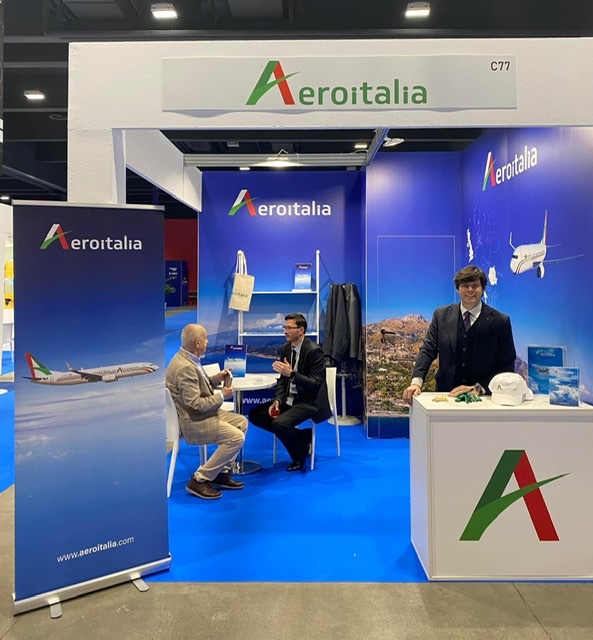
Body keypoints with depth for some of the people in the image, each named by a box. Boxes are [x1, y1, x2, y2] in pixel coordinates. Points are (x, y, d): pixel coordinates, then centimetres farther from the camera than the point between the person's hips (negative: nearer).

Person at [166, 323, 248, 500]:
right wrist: (222, 396, -16)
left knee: (241, 422, 12)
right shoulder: (185, 367, -27)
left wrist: (216, 379, 3)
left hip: (200, 413, 11)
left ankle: (222, 472, 15)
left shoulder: (188, 359, 5)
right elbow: (195, 404, -27)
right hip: (192, 421, -11)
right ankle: (199, 479, -6)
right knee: (236, 437, -18)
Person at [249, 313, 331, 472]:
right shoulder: (285, 348, 5)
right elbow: (283, 378, 10)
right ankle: (301, 437, 8)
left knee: (279, 423, -30)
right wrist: (277, 400, -6)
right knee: (255, 415, -1)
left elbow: (316, 384, -22)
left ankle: (299, 456, 2)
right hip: (289, 399, 9)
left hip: (309, 401, -8)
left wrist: (292, 373, -33)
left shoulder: (314, 351, -18)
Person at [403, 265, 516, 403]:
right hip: (447, 393, 1)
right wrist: (416, 381, -12)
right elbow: (428, 349, 2)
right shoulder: (441, 315, 5)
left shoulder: (500, 321, 0)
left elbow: (507, 365, 0)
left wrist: (479, 388, -10)